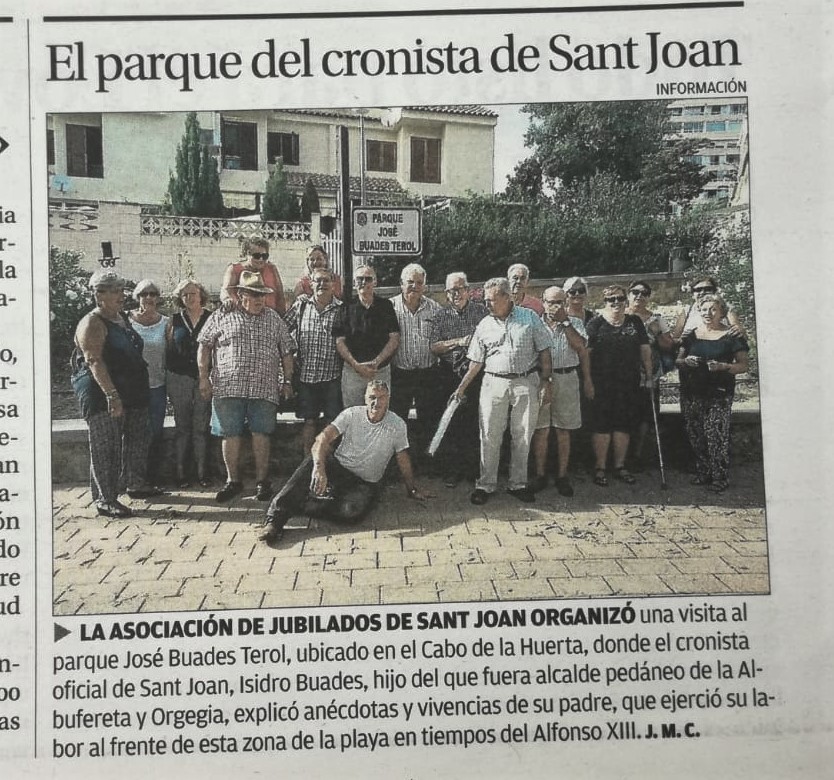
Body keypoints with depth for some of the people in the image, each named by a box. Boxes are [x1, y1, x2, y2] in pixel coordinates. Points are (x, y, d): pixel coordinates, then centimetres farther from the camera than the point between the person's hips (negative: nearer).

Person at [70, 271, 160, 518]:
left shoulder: (122, 318, 14)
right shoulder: (93, 323, -13)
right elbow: (94, 361, -23)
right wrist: (112, 394, -30)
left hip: (132, 393, 9)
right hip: (104, 395, -9)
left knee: (138, 438, 17)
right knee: (106, 448, -4)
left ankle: (136, 484, 34)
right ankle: (105, 500, 3)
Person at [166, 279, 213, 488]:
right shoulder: (175, 320, 8)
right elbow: (169, 349, 10)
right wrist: (168, 380, 4)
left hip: (204, 378, -1)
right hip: (179, 378, 1)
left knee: (202, 427, 1)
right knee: (182, 427, 5)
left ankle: (203, 473, 7)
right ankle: (182, 473, 10)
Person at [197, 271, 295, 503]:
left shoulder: (273, 318, 12)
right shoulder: (222, 316, 6)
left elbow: (286, 351, 14)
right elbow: (204, 346, 8)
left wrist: (287, 381, 10)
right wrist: (203, 377, 2)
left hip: (264, 388, 1)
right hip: (228, 387, -1)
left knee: (261, 434, 1)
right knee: (230, 434, 2)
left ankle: (262, 481, 12)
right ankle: (233, 480, 16)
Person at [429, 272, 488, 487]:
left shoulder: (481, 311, 5)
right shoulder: (441, 316, 6)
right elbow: (434, 347, -1)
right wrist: (458, 342, -12)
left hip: (477, 374, 0)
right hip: (450, 378, 0)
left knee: (476, 423, 4)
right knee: (451, 424, 4)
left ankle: (474, 468, 17)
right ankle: (451, 470, 14)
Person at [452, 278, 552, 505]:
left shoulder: (530, 317, 1)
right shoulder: (484, 326, 7)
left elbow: (544, 351, 3)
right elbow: (476, 362, 10)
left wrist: (546, 382, -3)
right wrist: (461, 388, 6)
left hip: (526, 383, -1)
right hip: (494, 383, 1)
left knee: (522, 436, 6)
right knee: (490, 436, 1)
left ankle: (518, 483, 19)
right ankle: (486, 484, 12)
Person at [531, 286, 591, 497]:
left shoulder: (575, 323, 10)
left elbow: (581, 347, -8)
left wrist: (564, 321, -8)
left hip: (567, 379, 1)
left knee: (563, 431, 6)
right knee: (541, 430, 1)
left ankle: (562, 476, 14)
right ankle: (540, 474, 12)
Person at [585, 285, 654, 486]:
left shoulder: (635, 322, 10)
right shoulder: (596, 324, -2)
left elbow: (645, 350, 12)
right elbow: (585, 353, -6)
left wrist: (648, 375, 6)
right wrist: (588, 381, -11)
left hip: (629, 384, 4)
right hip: (602, 384, -4)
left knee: (624, 424, 8)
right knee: (601, 424, -2)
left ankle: (620, 466, 20)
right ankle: (599, 467, 9)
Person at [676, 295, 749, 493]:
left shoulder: (731, 335, 2)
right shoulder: (691, 335, 12)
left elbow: (743, 365, 0)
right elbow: (677, 361, 14)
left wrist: (723, 367, -17)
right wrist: (686, 361, -8)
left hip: (719, 394, -4)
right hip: (692, 394, 4)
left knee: (717, 435, -9)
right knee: (695, 435, 6)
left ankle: (720, 478, 0)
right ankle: (702, 473, 19)